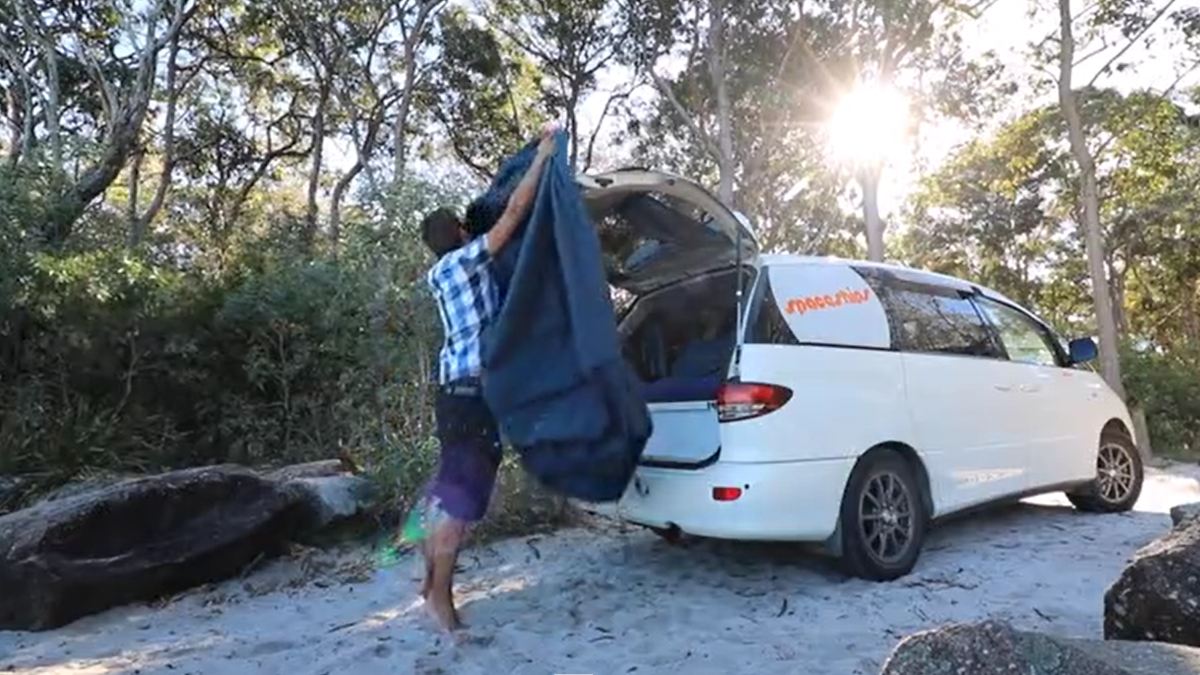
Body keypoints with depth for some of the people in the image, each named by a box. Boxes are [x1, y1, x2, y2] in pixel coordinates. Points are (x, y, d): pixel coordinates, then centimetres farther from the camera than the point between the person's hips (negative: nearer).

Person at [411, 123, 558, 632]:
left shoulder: (440, 274, 19)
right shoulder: (466, 259, -4)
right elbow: (515, 210, -10)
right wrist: (543, 154, -2)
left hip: (457, 383, 9)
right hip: (472, 385, -9)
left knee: (449, 482, 14)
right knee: (462, 492, -6)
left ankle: (432, 579, 23)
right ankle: (440, 594, 0)